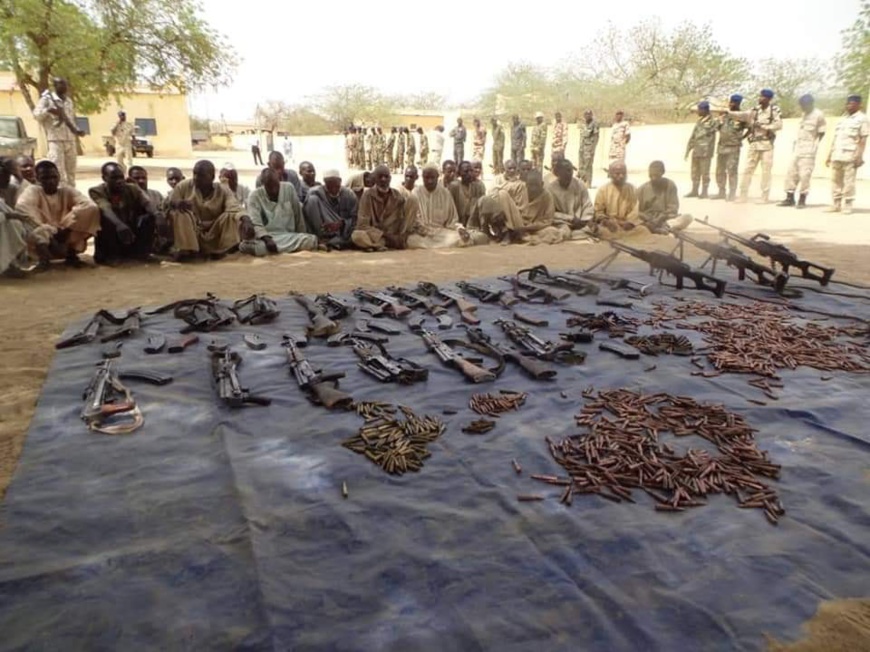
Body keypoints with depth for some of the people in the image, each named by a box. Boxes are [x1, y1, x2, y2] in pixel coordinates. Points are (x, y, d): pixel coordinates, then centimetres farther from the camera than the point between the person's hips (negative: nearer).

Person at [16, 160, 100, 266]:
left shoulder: (67, 191, 1)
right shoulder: (33, 191, -2)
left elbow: (90, 206, -17)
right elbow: (21, 208, -23)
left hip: (68, 238, 3)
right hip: (43, 240, -3)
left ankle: (71, 253, -6)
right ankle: (43, 257, -12)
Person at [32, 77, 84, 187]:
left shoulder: (69, 101, 18)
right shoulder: (47, 99, 0)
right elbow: (36, 114, -6)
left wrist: (77, 130, 8)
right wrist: (48, 110, -24)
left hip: (70, 140, 6)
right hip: (55, 140, -6)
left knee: (71, 172, 9)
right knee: (58, 171, -10)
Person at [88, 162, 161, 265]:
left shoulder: (132, 189, -1)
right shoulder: (97, 191, -10)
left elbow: (147, 202, -19)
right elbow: (105, 209, -29)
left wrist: (158, 216, -42)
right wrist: (118, 224, -50)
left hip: (131, 234, 3)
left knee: (150, 216, -17)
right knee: (104, 217, -30)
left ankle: (140, 252, -10)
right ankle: (109, 255, -16)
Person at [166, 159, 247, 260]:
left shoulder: (223, 190, -5)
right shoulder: (184, 186, -3)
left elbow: (236, 208, -20)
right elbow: (167, 204, -1)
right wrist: (177, 203, -27)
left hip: (214, 237, -1)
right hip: (190, 233, 1)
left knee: (230, 216, -23)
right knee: (179, 212, -25)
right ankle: (185, 250, -24)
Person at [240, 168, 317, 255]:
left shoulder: (289, 188, 1)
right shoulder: (255, 195, -4)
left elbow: (298, 215, 8)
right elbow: (255, 224, -12)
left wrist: (301, 239, 7)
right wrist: (267, 239, -30)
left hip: (289, 236, 3)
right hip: (266, 237, -3)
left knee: (312, 240, -29)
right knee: (245, 245, -35)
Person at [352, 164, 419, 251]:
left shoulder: (398, 196, -1)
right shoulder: (368, 195, -8)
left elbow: (405, 219, 1)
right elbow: (362, 225, -13)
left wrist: (401, 237, -20)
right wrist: (386, 236, -20)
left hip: (396, 236, 2)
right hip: (376, 237, -2)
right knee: (356, 236, -36)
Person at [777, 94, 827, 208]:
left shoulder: (818, 115, -6)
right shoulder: (805, 115, 16)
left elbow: (821, 133, -4)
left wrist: (814, 146, -7)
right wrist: (795, 143, 11)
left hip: (808, 151, -7)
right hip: (798, 148, 7)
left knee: (804, 175, -8)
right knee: (791, 172, 4)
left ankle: (802, 200, -4)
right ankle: (790, 198, 9)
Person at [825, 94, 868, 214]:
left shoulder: (862, 119, 2)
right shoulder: (842, 119, 20)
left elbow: (863, 140, -4)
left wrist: (859, 156, -13)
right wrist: (829, 156, 15)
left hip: (850, 156, -6)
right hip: (837, 156, 6)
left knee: (848, 181, -6)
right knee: (835, 181, 5)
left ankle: (847, 205, -2)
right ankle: (836, 204, 12)